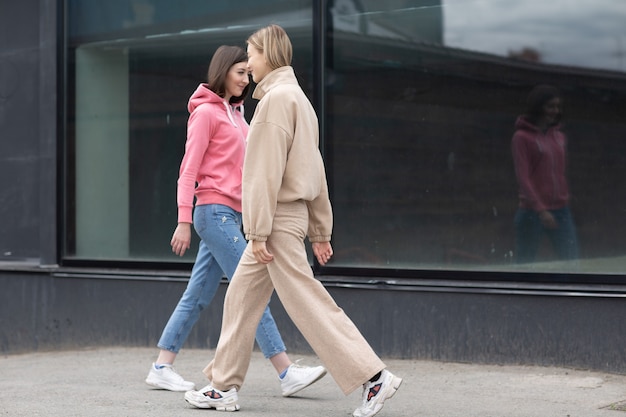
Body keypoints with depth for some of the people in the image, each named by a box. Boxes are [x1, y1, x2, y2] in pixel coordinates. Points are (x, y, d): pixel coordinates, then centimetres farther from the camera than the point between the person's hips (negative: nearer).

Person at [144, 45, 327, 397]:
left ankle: (162, 368, 13)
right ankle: (287, 373, -10)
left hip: (231, 215, 9)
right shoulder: (206, 112, -7)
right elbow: (189, 169, -10)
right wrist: (184, 221, -15)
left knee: (198, 296, 9)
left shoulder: (235, 114, 19)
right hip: (215, 212, -9)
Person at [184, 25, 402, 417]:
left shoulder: (277, 97, -14)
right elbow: (316, 170, 18)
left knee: (308, 303, -8)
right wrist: (321, 231, 19)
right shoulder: (298, 98, 17)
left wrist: (258, 231, -19)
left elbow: (266, 171, -18)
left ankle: (373, 376, -7)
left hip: (279, 218, -10)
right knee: (241, 298, 13)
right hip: (292, 215, 10)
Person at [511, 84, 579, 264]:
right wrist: (540, 210, -19)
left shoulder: (559, 137, 13)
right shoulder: (522, 137, -5)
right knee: (525, 264, 0)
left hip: (561, 210, 5)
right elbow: (523, 177, -11)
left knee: (572, 260, -2)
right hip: (532, 213, -5)